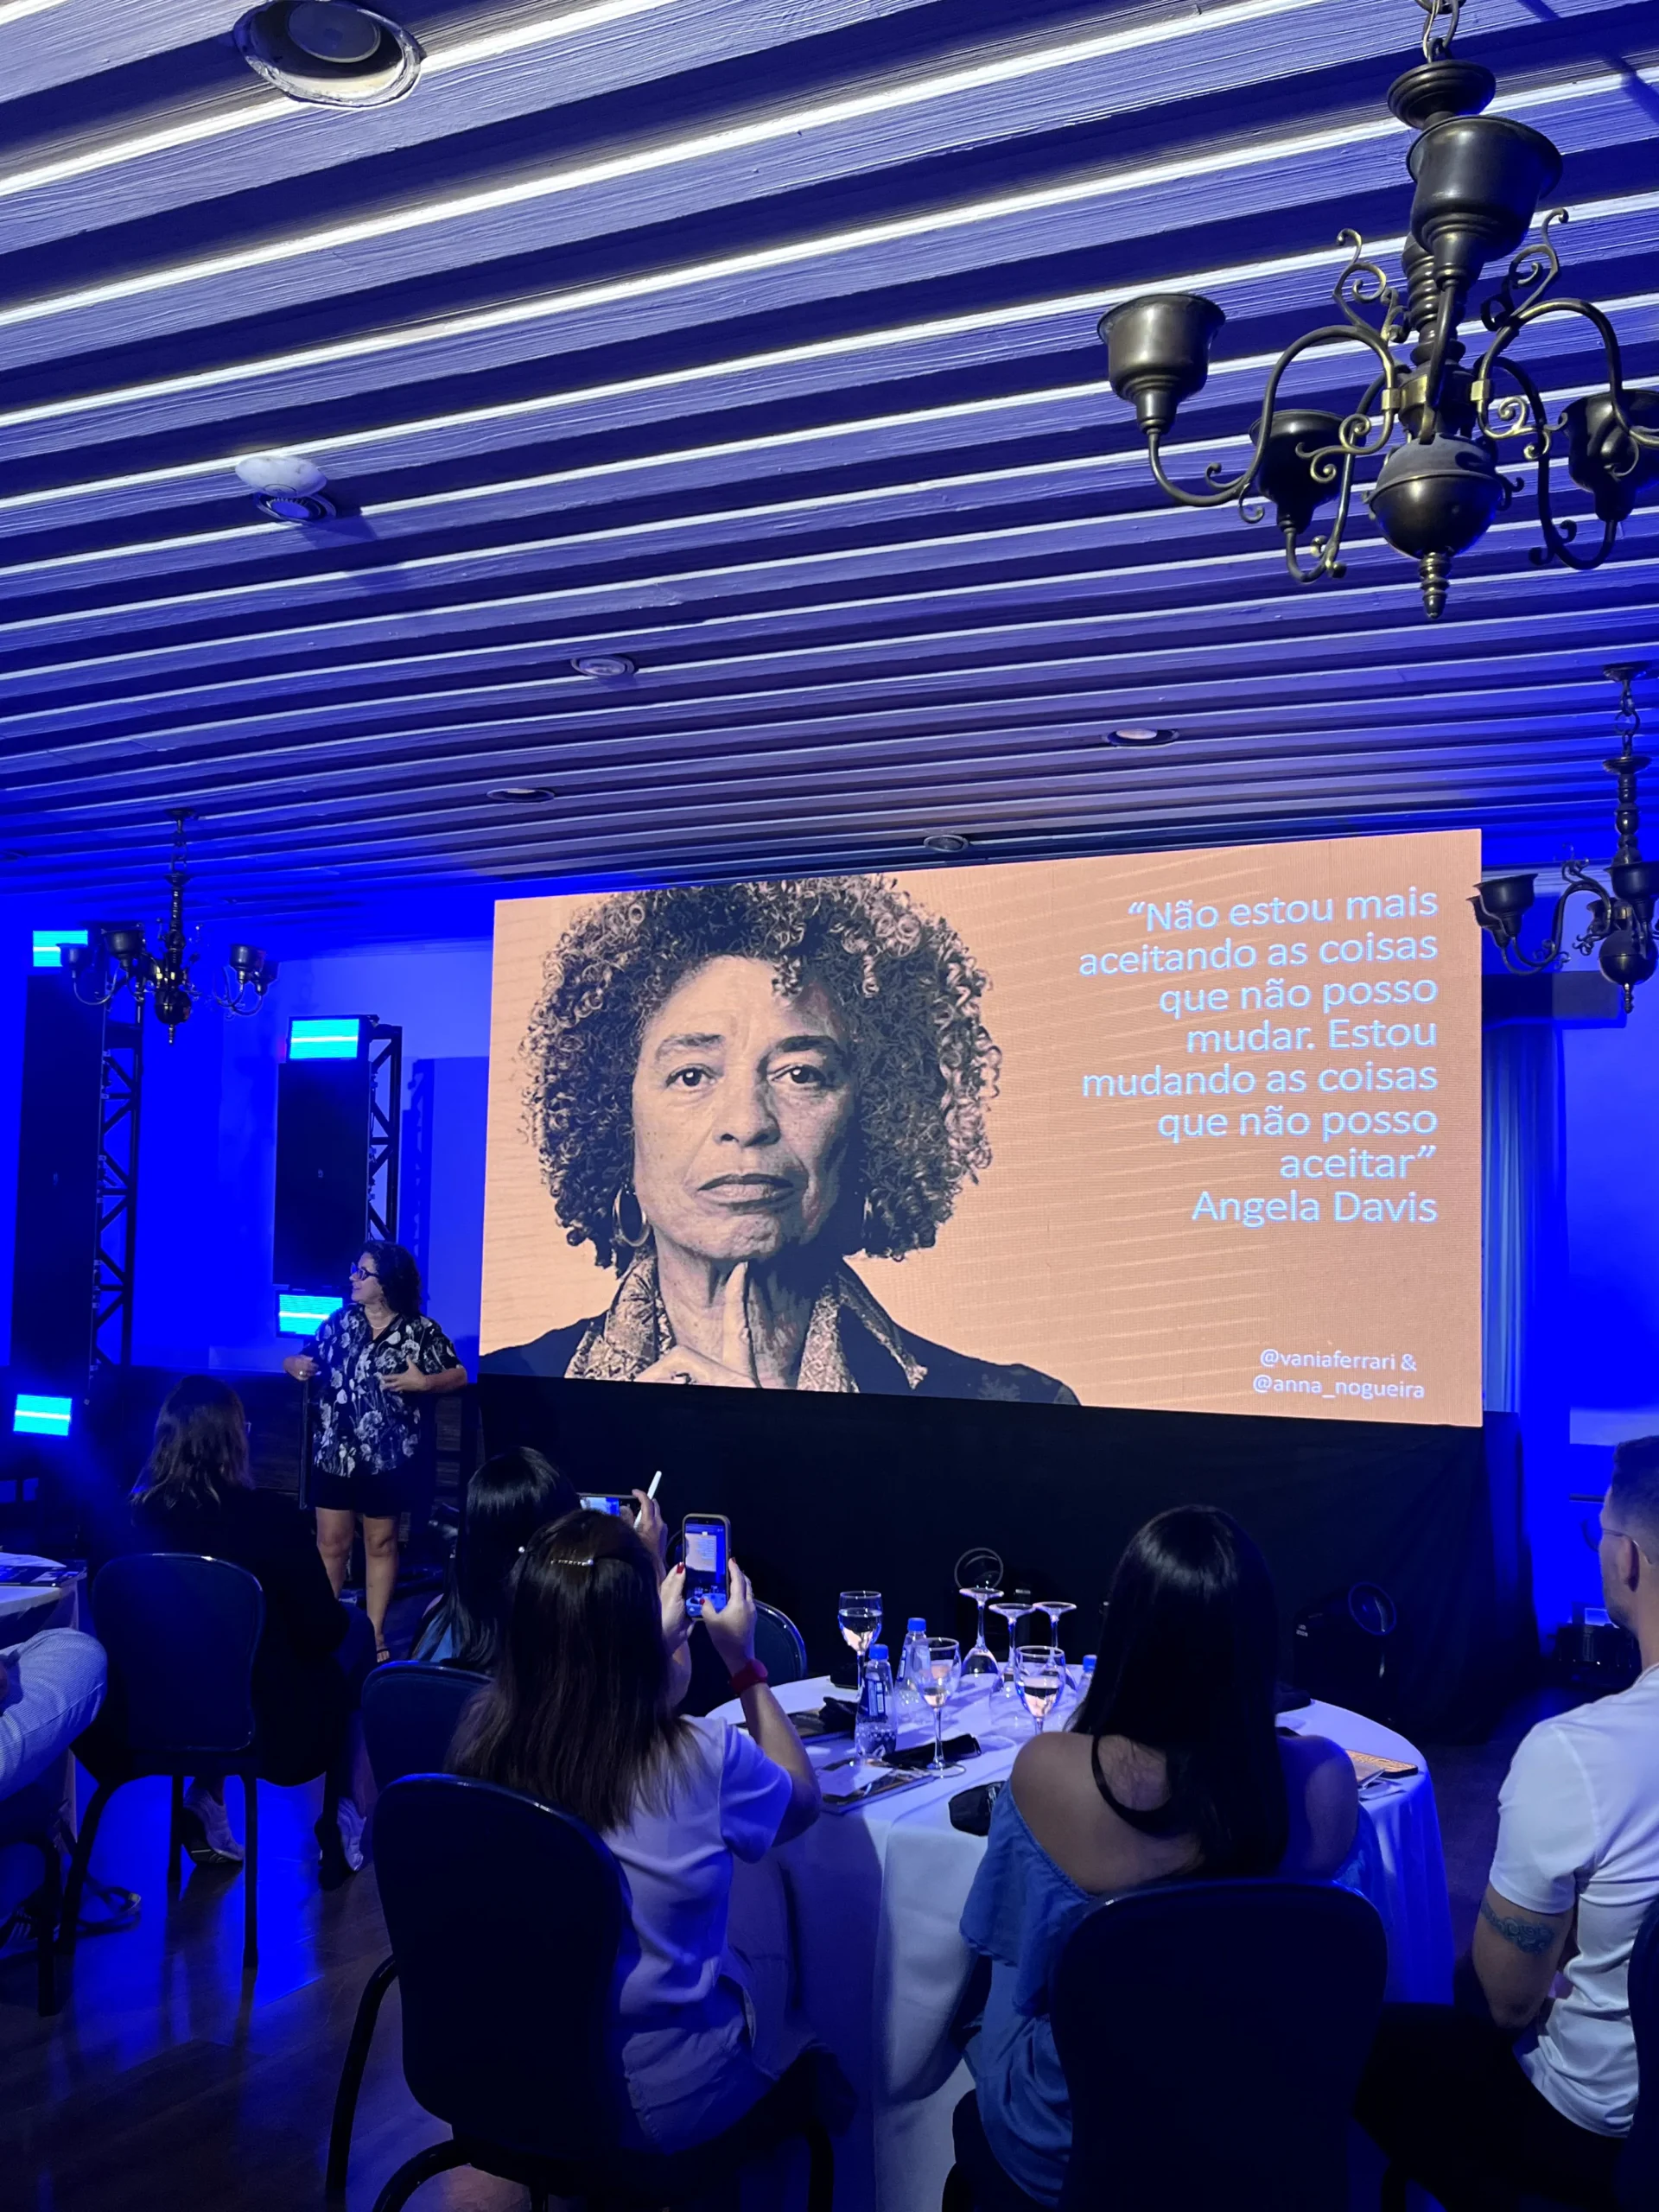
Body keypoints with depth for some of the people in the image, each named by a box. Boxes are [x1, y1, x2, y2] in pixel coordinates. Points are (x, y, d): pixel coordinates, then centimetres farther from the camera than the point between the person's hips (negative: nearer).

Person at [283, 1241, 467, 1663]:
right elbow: (305, 1359, 11)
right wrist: (295, 1365, -12)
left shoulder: (421, 1330, -6)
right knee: (331, 1543, 7)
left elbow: (458, 1376, -3)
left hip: (387, 1456, -2)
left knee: (380, 1544, 10)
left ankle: (375, 1633, 19)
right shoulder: (340, 1321, 4)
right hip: (334, 1452, 2)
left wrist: (423, 1382, -20)